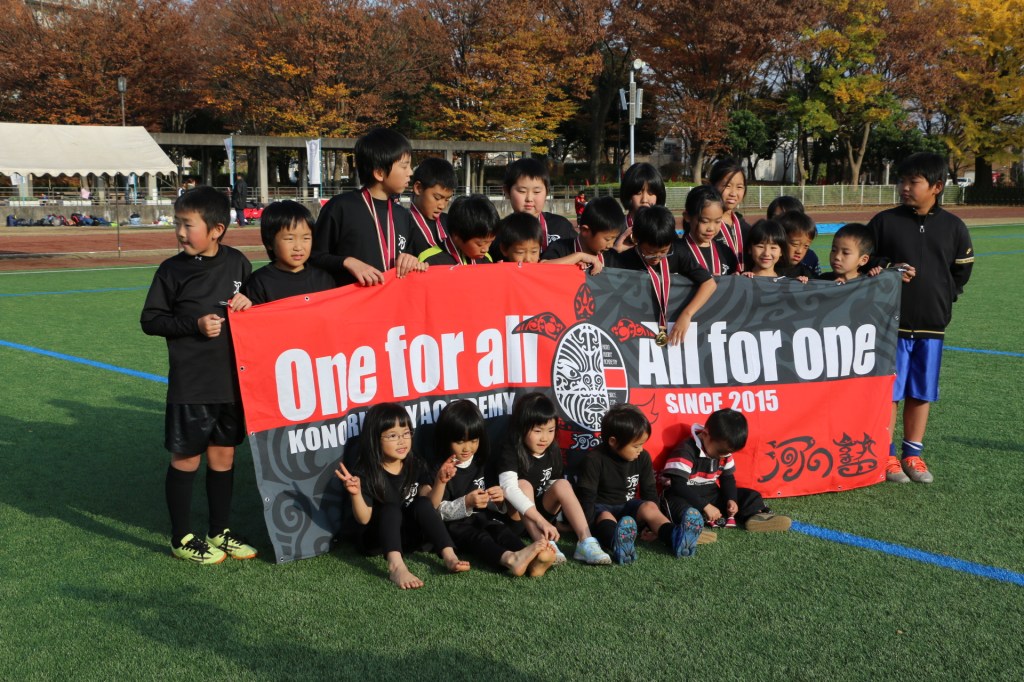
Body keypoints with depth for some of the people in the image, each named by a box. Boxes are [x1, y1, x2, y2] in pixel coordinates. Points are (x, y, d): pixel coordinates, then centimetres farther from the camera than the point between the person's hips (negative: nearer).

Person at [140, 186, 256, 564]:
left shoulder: (236, 262, 2)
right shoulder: (172, 270, -6)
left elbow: (254, 296, 16)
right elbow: (150, 319, -3)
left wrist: (248, 302, -7)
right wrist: (195, 324, -15)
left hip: (232, 378, 3)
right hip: (190, 383, -3)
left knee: (223, 455, 13)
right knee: (186, 459, 5)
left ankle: (221, 532, 27)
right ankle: (182, 539, 19)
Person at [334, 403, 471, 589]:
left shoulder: (416, 466, -1)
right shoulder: (364, 474, -14)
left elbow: (429, 505, -5)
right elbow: (364, 519, -16)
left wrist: (439, 483, -22)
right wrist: (356, 494, -34)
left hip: (408, 537, 4)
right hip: (374, 541, -4)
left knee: (422, 504, -22)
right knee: (390, 508, -31)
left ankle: (449, 556, -37)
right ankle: (396, 566, -54)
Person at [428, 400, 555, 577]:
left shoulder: (481, 464, 12)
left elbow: (495, 506, 14)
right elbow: (439, 511, -11)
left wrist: (499, 498, -9)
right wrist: (466, 503, -25)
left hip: (481, 519, 5)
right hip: (454, 525, -5)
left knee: (501, 530, -27)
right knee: (475, 536, -35)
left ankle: (532, 562, -57)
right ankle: (510, 559, -66)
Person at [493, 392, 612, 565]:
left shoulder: (553, 451, -2)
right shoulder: (511, 452, -20)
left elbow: (555, 489, 5)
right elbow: (509, 488, -35)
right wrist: (540, 520, -45)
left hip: (543, 510, 4)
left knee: (563, 485, -20)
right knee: (523, 484, -29)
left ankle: (586, 542, -33)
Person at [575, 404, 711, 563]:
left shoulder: (642, 457, -1)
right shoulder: (594, 459, -15)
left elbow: (649, 492, 6)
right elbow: (586, 496, -15)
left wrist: (653, 522, -4)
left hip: (628, 507, 4)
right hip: (601, 508, -4)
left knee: (649, 507, -26)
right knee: (605, 518, -37)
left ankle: (674, 537, -56)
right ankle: (616, 542, -74)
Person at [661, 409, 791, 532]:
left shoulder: (724, 451, 1)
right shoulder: (685, 452, -23)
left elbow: (728, 478, 11)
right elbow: (678, 485, -28)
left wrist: (731, 499, -9)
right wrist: (705, 506, -32)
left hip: (711, 494, 7)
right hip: (685, 495, -7)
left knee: (751, 495, 0)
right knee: (677, 504, -42)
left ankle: (757, 516, -24)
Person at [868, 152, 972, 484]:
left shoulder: (953, 227, 4)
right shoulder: (884, 222, -3)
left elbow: (962, 271, 13)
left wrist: (943, 299, 5)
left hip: (932, 325, 3)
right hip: (891, 323, -2)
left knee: (921, 393, 10)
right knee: (889, 391, 1)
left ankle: (913, 454, 22)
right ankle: (886, 455, 12)